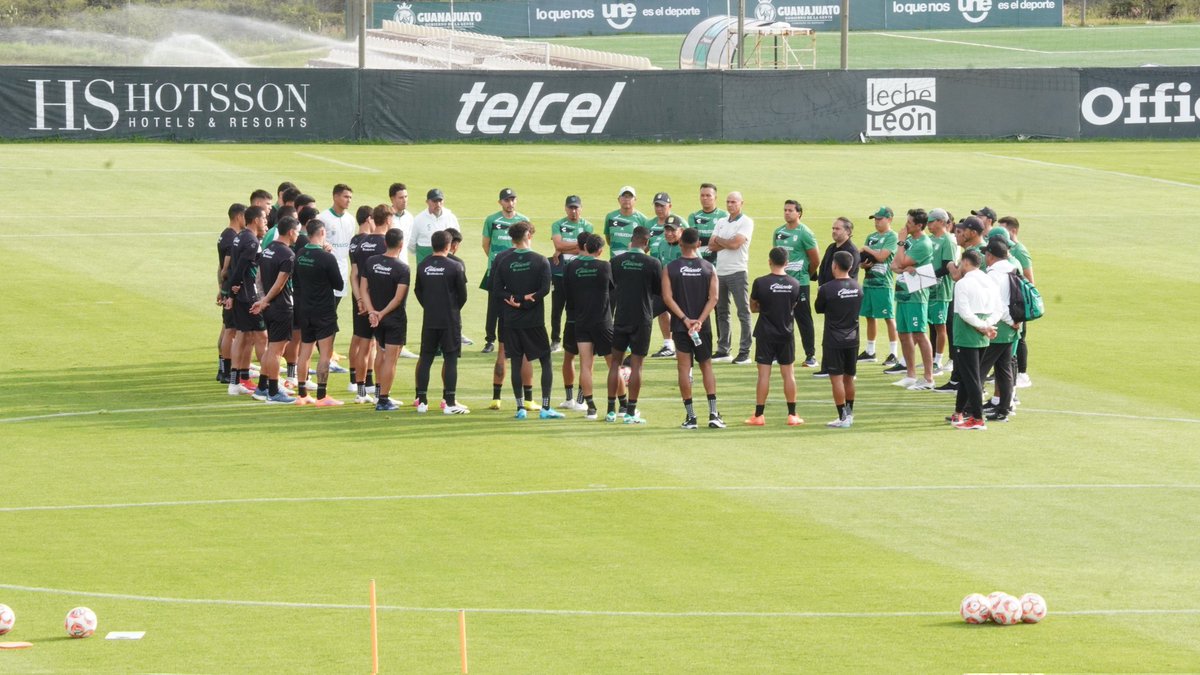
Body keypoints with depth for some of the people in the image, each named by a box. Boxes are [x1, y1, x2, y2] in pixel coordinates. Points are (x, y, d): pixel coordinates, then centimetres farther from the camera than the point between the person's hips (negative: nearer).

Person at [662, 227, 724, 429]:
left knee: (684, 368, 2)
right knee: (706, 365, 11)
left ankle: (690, 416, 0)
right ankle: (713, 414, 2)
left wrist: (684, 319, -11)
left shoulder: (670, 269, -3)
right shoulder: (708, 268, 0)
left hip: (680, 326, -1)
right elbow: (713, 298, -7)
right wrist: (699, 321, -11)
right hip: (702, 326, 1)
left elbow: (667, 297, -10)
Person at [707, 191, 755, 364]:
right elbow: (711, 246, 5)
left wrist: (718, 240, -1)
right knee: (721, 312, 11)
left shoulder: (746, 222, -5)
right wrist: (727, 243, -9)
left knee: (743, 312, -5)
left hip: (737, 272, -7)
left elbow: (735, 243, -16)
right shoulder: (721, 222, 15)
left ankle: (744, 351, -5)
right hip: (720, 271, 7)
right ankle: (723, 349, 17)